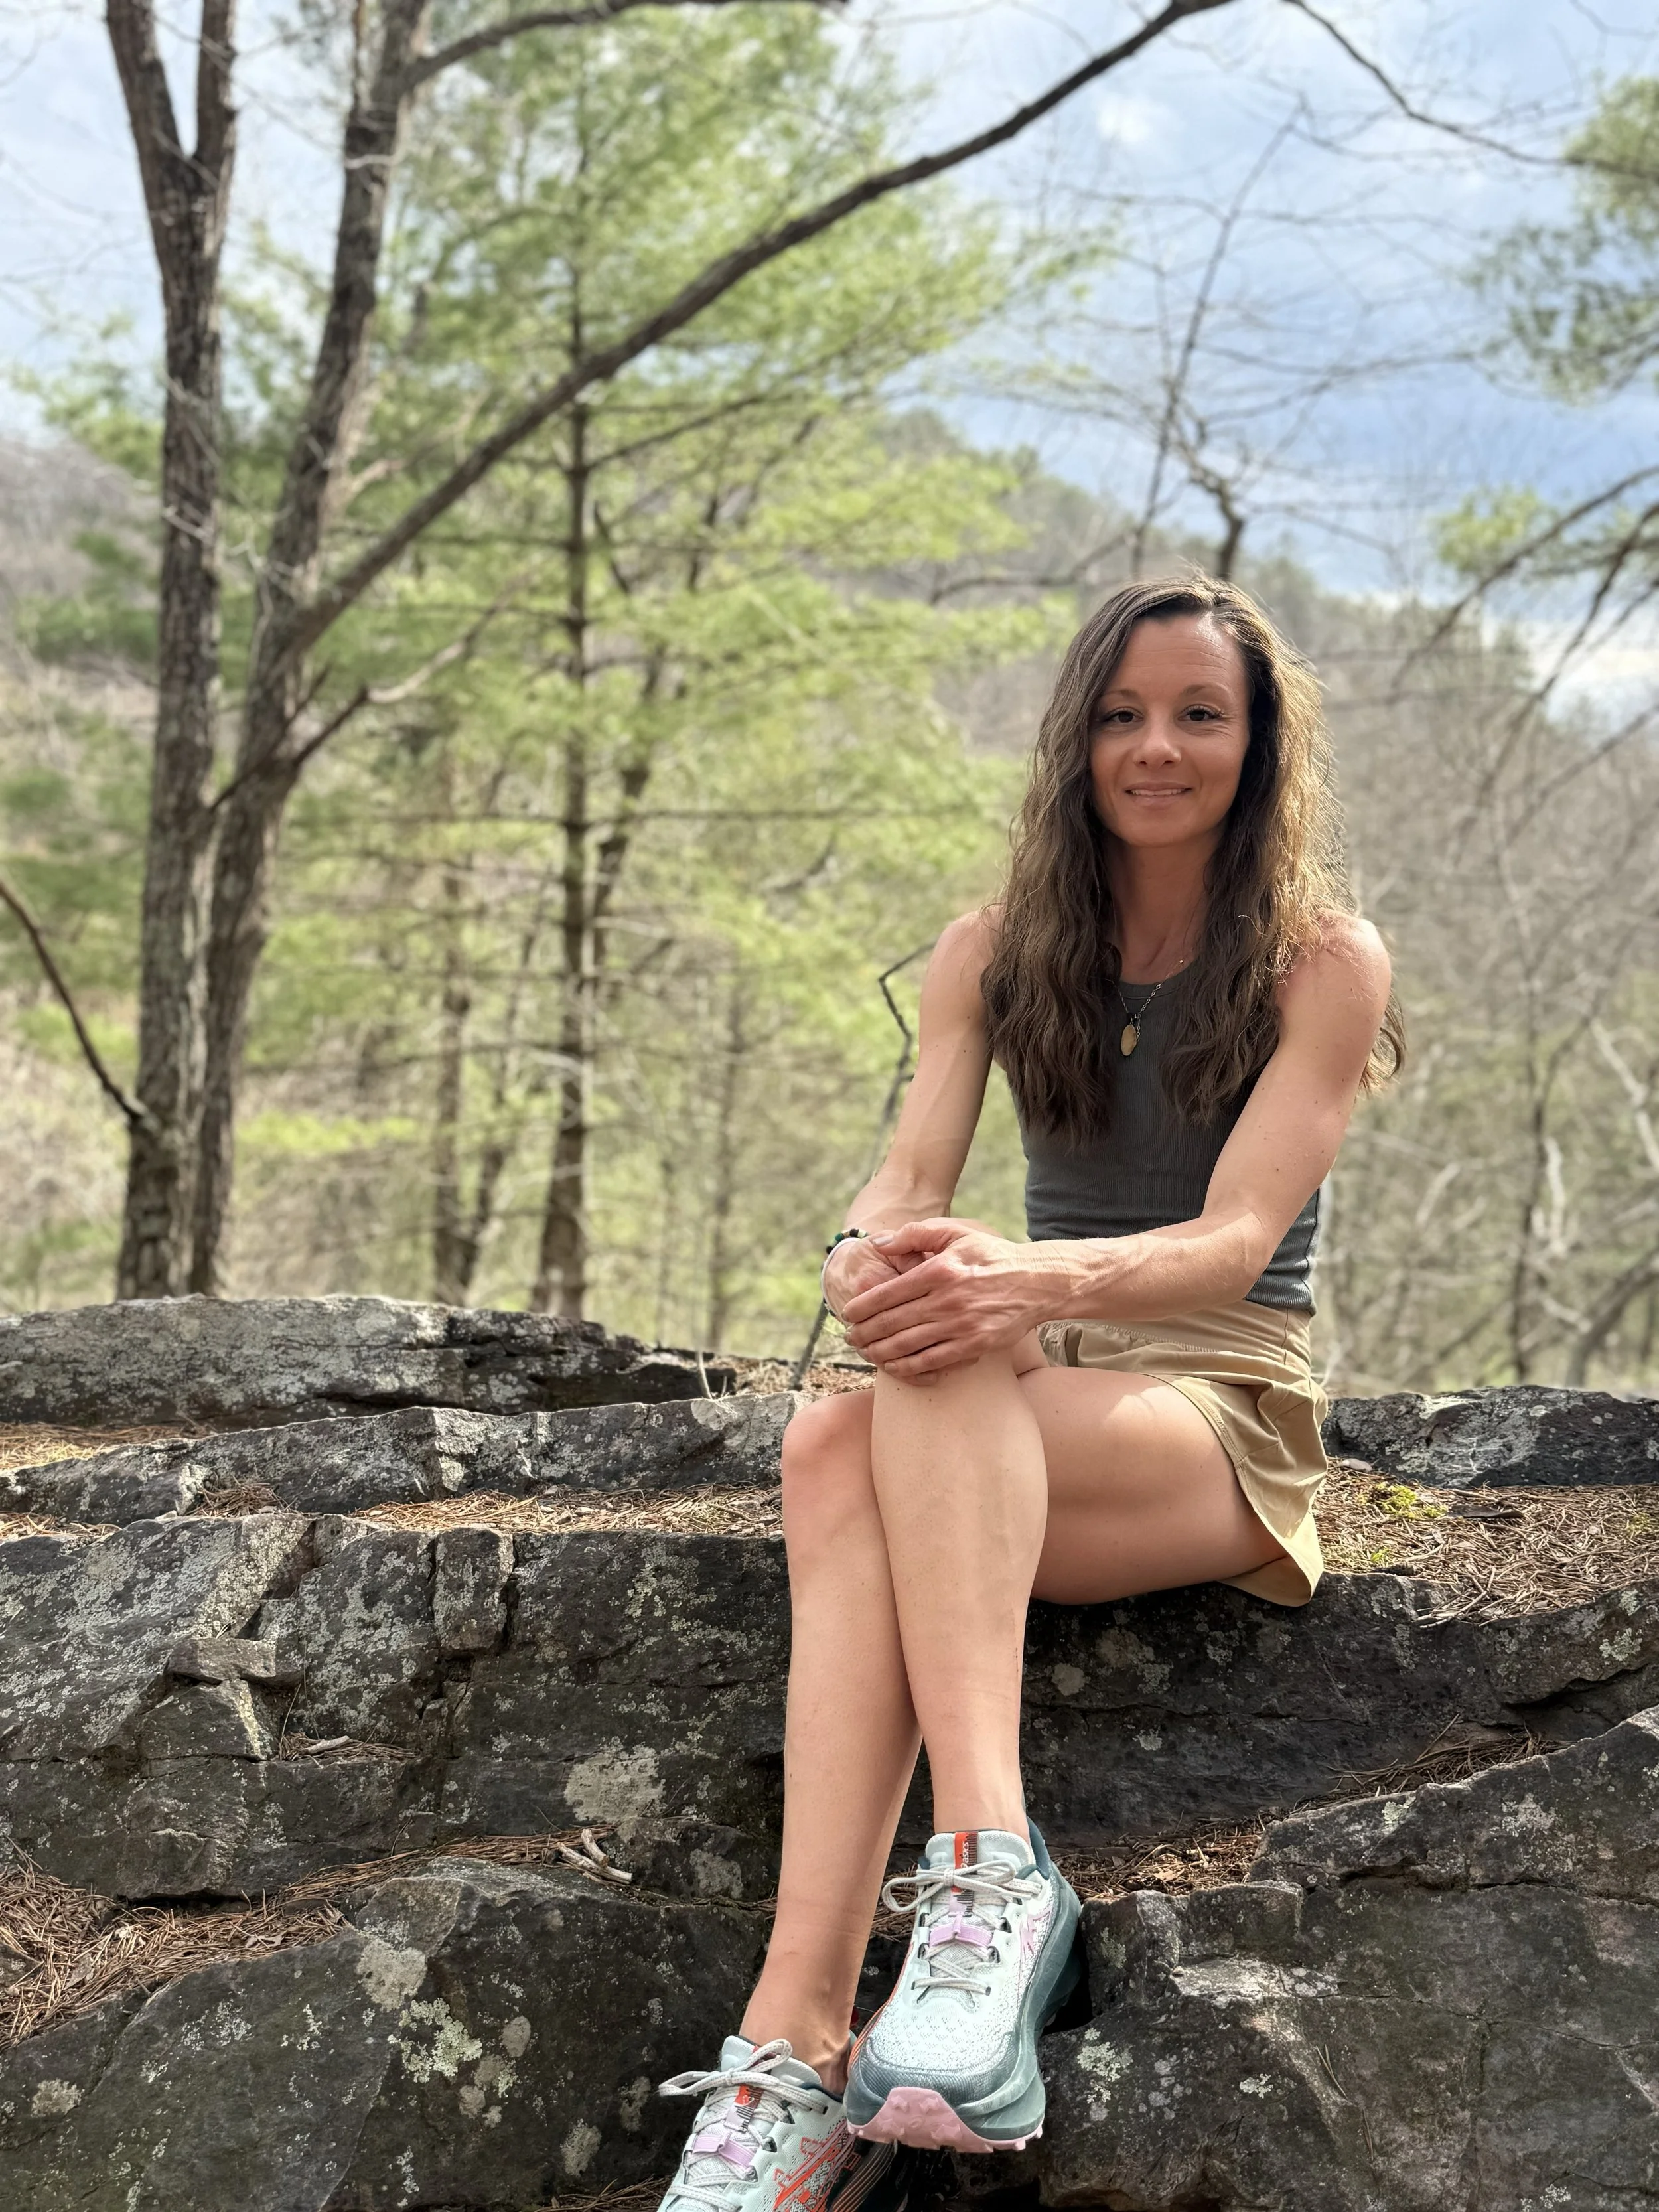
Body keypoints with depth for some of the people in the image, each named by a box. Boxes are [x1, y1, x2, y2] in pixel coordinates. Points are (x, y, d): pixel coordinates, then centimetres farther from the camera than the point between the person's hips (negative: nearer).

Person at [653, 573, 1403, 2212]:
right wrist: (866, 1262, -27)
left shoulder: (1324, 963, -1)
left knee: (892, 1412, -35)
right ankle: (798, 2062, -46)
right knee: (837, 1450, -35)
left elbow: (1234, 1241, -13)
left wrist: (1031, 1282, -34)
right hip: (1033, 1404, 3)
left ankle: (990, 1867, -49)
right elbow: (906, 1182, -1)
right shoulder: (999, 954, 12)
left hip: (1233, 1420, -3)